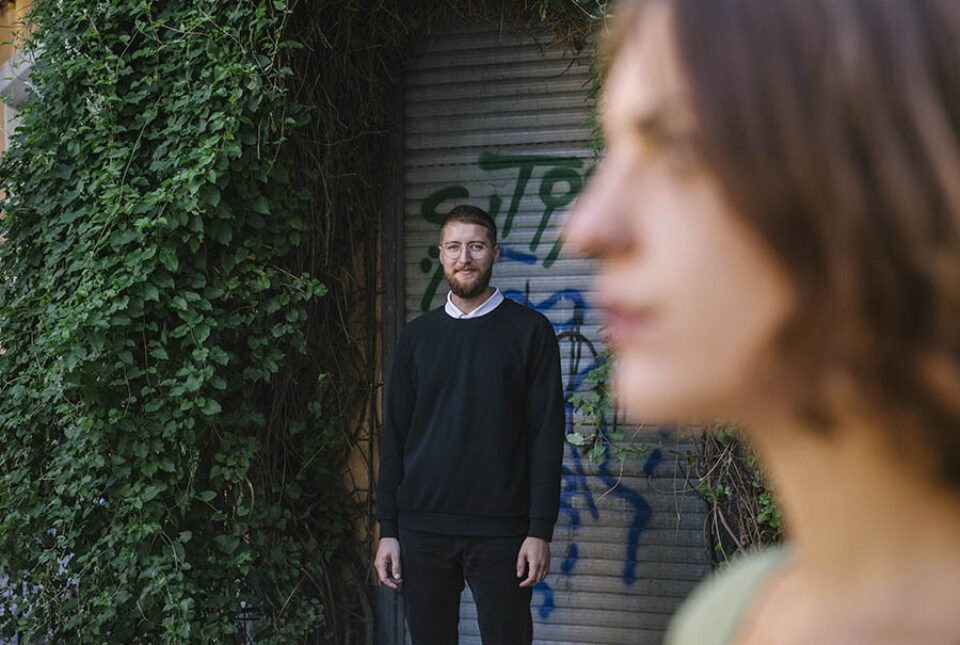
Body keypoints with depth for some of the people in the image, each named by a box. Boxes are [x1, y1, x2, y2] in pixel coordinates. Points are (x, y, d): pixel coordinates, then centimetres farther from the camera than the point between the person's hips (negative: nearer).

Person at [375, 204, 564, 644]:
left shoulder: (529, 331, 2)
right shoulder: (417, 335, 11)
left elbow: (546, 434, -2)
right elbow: (394, 436, 11)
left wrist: (541, 530, -9)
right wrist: (387, 529, 5)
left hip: (500, 531, -3)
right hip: (422, 526, 3)